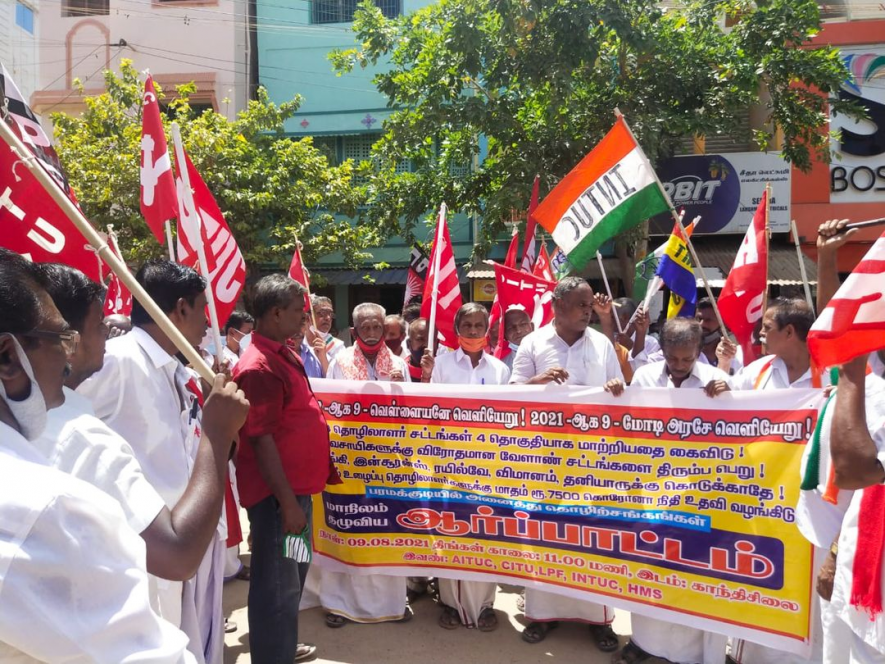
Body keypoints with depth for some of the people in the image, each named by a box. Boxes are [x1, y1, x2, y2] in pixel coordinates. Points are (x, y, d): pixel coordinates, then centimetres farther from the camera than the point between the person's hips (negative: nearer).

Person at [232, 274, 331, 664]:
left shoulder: (285, 353, 8)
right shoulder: (259, 367, -22)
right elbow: (261, 440, -24)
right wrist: (287, 502, -21)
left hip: (295, 485, 10)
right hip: (277, 494, -10)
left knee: (294, 573, 24)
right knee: (277, 583, 4)